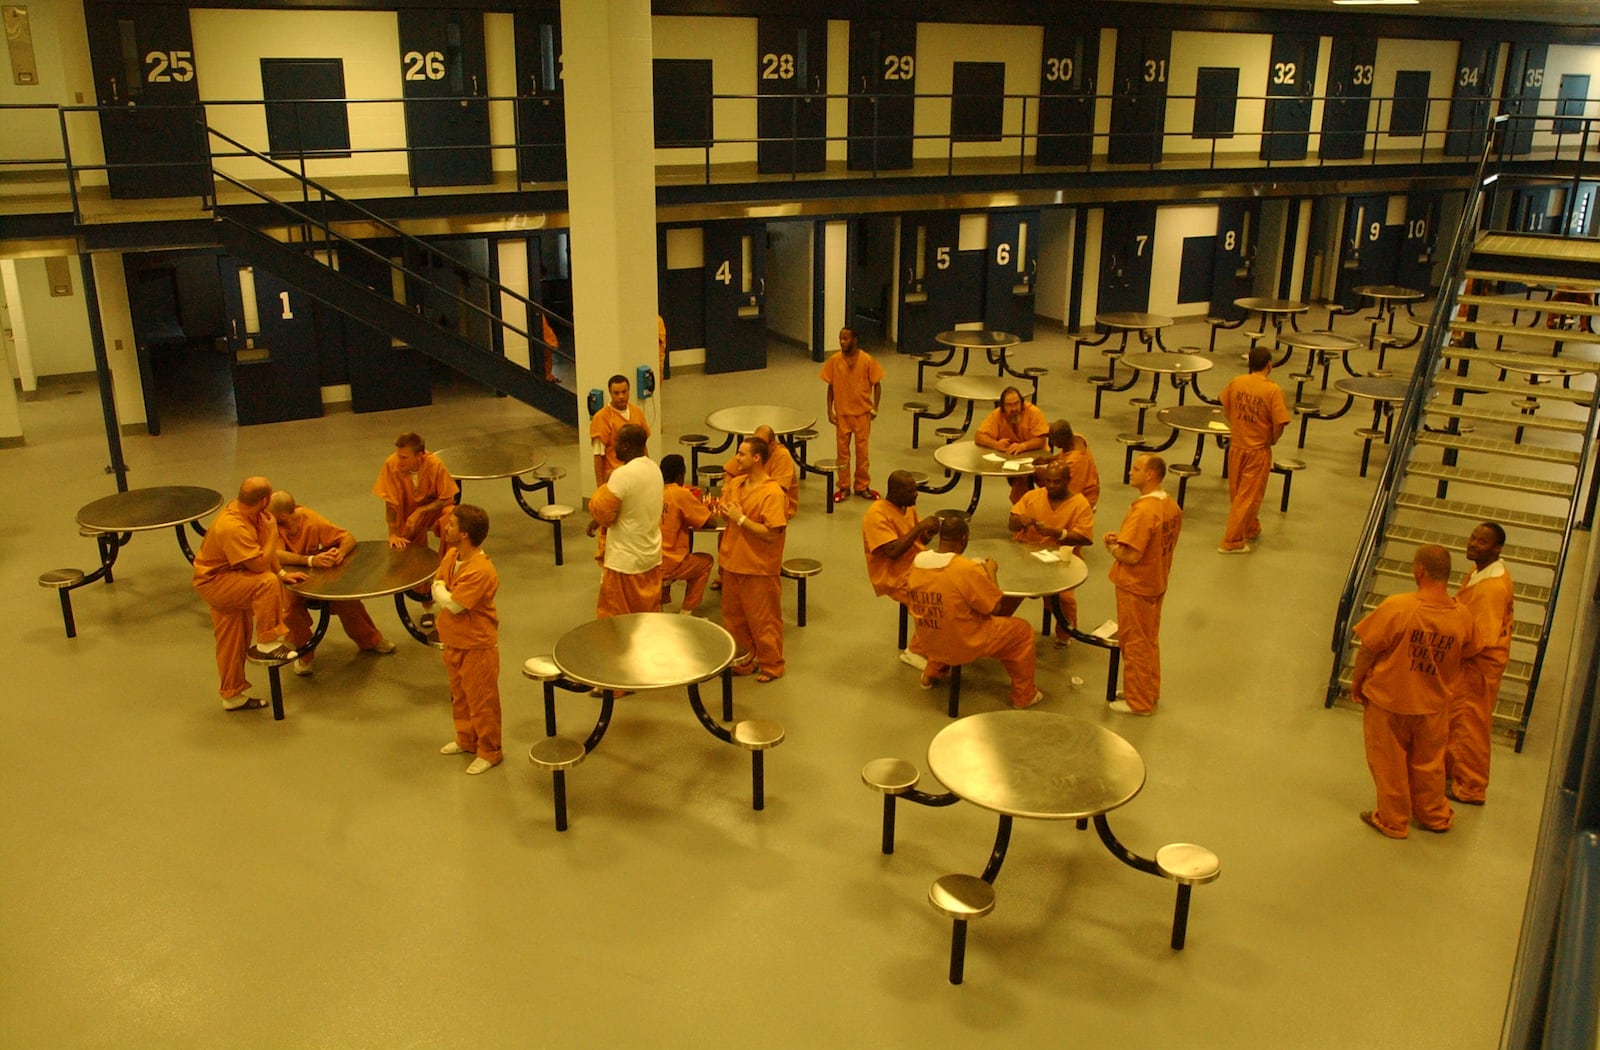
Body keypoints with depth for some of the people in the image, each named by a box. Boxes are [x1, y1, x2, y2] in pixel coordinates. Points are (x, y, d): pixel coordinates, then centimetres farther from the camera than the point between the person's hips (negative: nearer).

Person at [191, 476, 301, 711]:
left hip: (229, 579, 9)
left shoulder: (242, 509, -5)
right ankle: (267, 644, -19)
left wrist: (282, 573, 1)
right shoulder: (233, 527, -33)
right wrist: (272, 531, -25)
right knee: (267, 582, -31)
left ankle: (233, 696, 29)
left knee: (233, 642, 16)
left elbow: (264, 551, 7)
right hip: (213, 582, -9)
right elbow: (259, 564, -32)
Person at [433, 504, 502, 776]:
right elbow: (437, 587, 6)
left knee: (481, 702, 7)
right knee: (459, 697, 25)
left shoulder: (480, 570, -30)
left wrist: (440, 589, -11)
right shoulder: (451, 555, -1)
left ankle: (489, 751, 22)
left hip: (477, 647, -9)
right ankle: (466, 740, 43)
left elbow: (452, 603, -28)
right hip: (453, 642, 9)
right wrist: (444, 593, -15)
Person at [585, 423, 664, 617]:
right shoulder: (654, 468, 4)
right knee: (650, 613, 16)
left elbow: (603, 512, -16)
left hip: (626, 561, -8)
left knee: (614, 621, 4)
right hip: (652, 556, 8)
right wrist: (599, 520, 10)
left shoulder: (622, 474, -23)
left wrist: (602, 490, -1)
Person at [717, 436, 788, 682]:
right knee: (733, 616, 18)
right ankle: (745, 661, 34)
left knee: (763, 620, 6)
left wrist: (741, 518, -22)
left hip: (759, 568, -8)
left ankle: (771, 665, 24)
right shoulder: (735, 483, 4)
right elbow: (724, 516, 16)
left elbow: (771, 533, -24)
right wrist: (721, 509, -7)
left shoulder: (772, 493, -19)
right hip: (732, 562, 8)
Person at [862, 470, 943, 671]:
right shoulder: (877, 515, -17)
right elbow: (893, 551, -25)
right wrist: (919, 527, -22)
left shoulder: (908, 507, 9)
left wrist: (929, 532, -7)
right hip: (896, 578, -8)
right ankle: (915, 651, -7)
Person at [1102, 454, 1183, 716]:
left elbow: (1130, 556, -28)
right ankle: (1150, 691, 36)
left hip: (1135, 587, -9)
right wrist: (1123, 538, 6)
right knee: (1150, 641, 22)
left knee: (1134, 645, 6)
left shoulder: (1143, 511, -28)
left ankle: (1138, 701, 19)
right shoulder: (1171, 505, 1)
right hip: (1157, 583, 9)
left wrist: (1112, 546, -9)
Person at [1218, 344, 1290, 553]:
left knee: (1237, 493, 20)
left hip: (1236, 446, 5)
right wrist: (1272, 440, 1)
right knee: (1248, 496, 6)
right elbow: (1279, 424, -19)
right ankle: (1232, 541, 8)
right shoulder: (1272, 390, -19)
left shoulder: (1236, 382, -6)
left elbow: (1226, 408, 7)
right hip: (1258, 450, -5)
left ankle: (1251, 530, 40)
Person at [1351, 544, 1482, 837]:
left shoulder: (1397, 607, -28)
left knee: (1389, 764, 16)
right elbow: (1466, 656, 3)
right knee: (1429, 764, 24)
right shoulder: (1463, 616, -15)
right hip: (1434, 705, 4)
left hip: (1388, 702, -4)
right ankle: (1434, 815, 42)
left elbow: (1367, 650, -18)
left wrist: (1356, 681, -1)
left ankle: (1393, 821, 31)